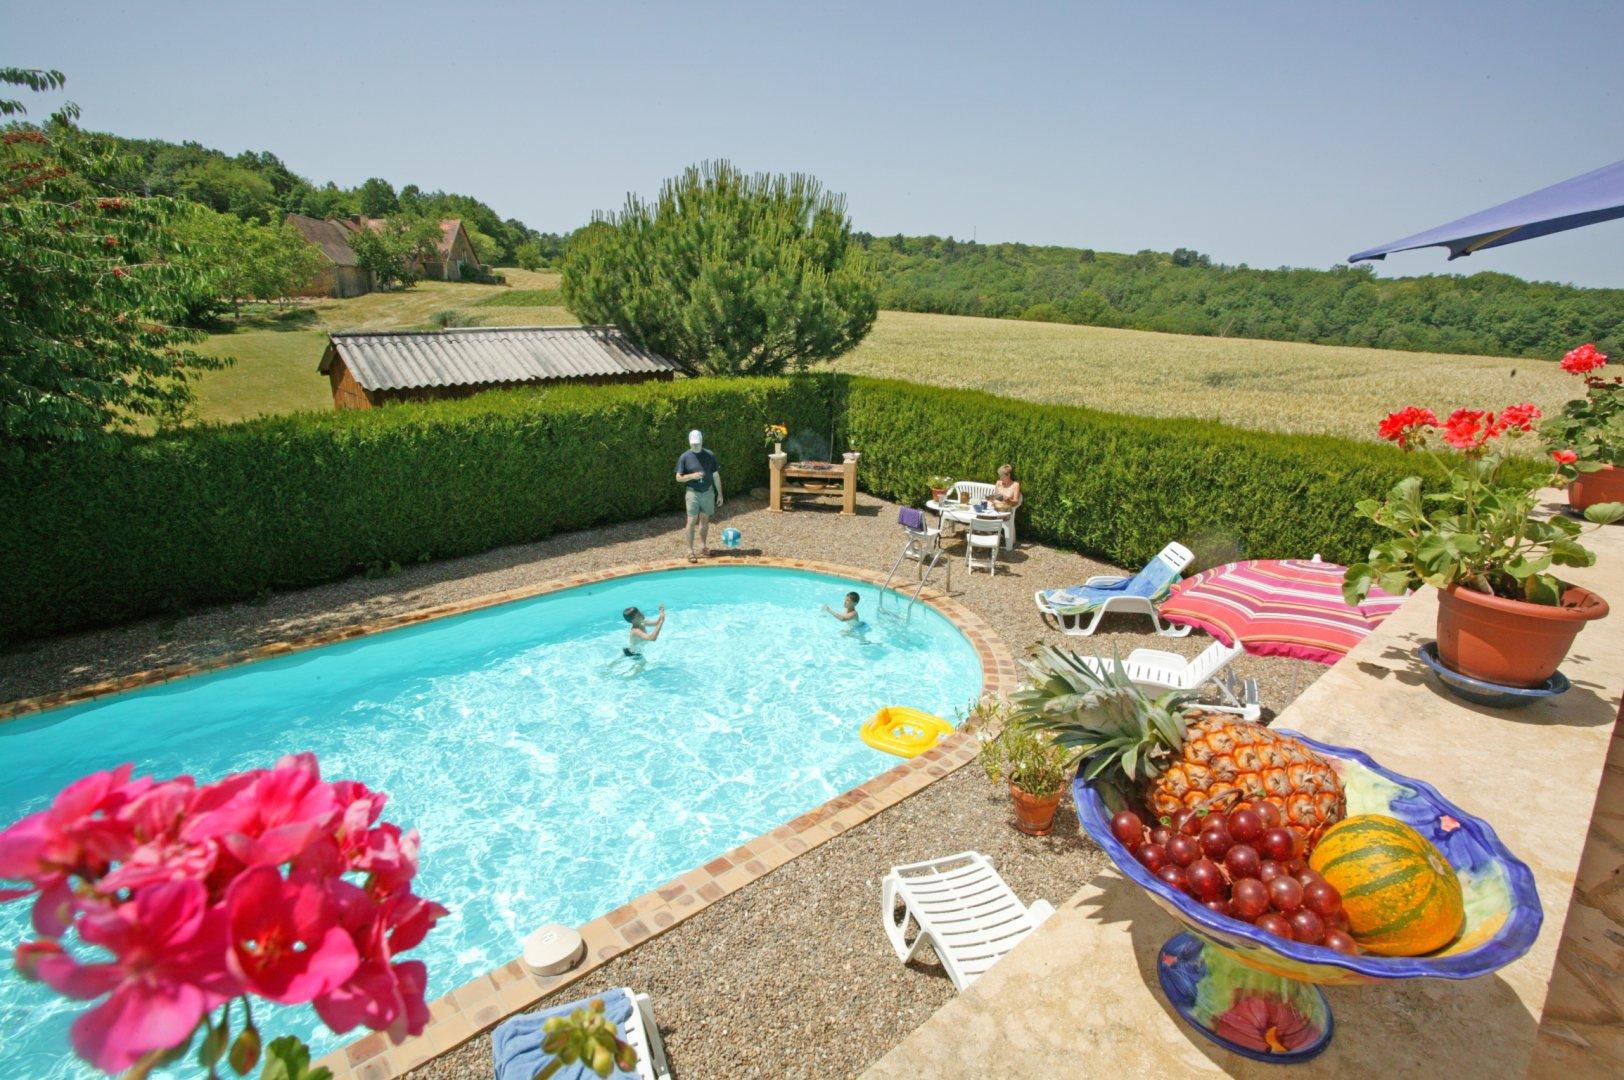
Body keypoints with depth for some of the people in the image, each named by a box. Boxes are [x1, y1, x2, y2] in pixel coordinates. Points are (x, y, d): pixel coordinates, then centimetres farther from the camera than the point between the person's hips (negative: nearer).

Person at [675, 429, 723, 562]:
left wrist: (720, 494, 3)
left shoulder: (709, 455, 0)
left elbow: (716, 475, 4)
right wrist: (692, 476, -21)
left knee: (705, 520, 11)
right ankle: (690, 550, 2)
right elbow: (678, 478, -4)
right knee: (692, 521, -4)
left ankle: (703, 546, 26)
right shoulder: (685, 457, -5)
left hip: (708, 492, 2)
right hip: (693, 492, -2)